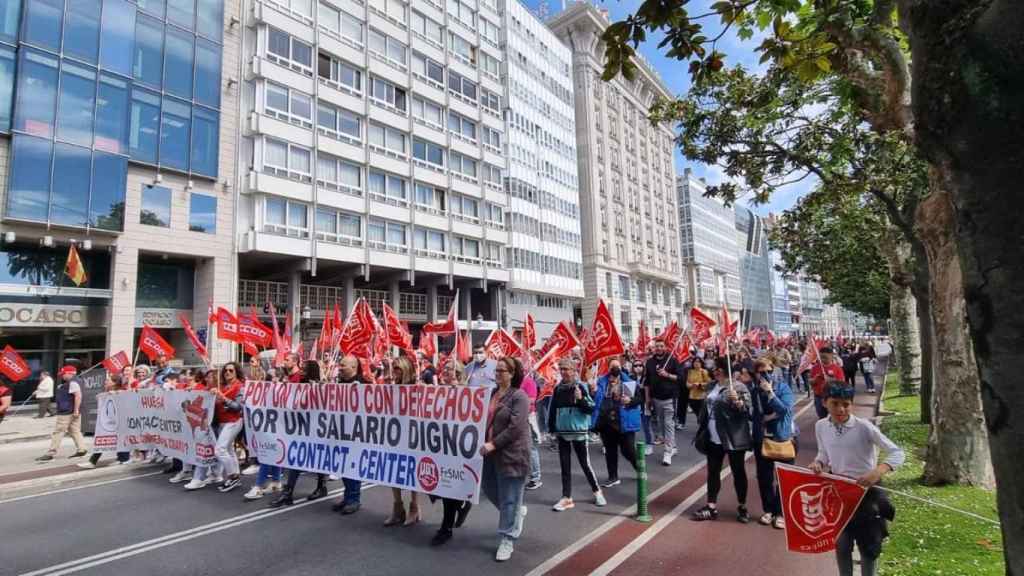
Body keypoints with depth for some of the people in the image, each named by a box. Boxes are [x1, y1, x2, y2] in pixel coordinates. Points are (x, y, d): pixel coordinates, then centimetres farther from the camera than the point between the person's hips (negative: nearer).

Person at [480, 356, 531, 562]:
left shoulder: (519, 396, -13)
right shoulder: (492, 394, 10)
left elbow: (515, 427, -20)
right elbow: (485, 419, 18)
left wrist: (494, 444, -22)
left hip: (511, 454, -8)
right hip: (491, 453, 8)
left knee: (509, 499, 2)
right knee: (491, 492, 18)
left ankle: (507, 539, 17)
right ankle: (517, 511, 44)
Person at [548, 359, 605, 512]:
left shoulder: (581, 387, -9)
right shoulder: (558, 388, 3)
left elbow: (591, 409, -11)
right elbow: (553, 409, 12)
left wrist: (581, 399, -26)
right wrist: (551, 427, 10)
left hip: (579, 431, -4)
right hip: (562, 432, 4)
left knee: (585, 464, 6)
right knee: (565, 466, 8)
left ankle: (597, 491, 28)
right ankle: (567, 498, 18)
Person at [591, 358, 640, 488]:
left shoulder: (629, 382, -2)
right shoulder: (601, 382, 5)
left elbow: (641, 398, -2)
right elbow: (594, 400, 5)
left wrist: (630, 400, -19)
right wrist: (593, 392, -15)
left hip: (624, 423, -3)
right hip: (606, 422, 3)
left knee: (627, 451, 0)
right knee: (610, 451, 13)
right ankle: (613, 477, 28)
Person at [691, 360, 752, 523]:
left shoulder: (738, 388, -14)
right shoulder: (713, 387, 9)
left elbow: (748, 411, -21)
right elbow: (706, 408, 19)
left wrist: (737, 402, -38)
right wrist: (702, 429, 20)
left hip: (733, 439, -7)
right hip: (714, 438, 7)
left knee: (738, 472, 8)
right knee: (713, 472, 10)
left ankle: (742, 507, 24)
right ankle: (711, 507, 17)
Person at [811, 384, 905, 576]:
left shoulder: (863, 427, -21)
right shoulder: (821, 426, -8)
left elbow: (898, 453, -19)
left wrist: (878, 471, -36)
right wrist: (817, 462, -14)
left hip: (866, 492, -3)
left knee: (869, 545, 13)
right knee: (841, 543, 16)